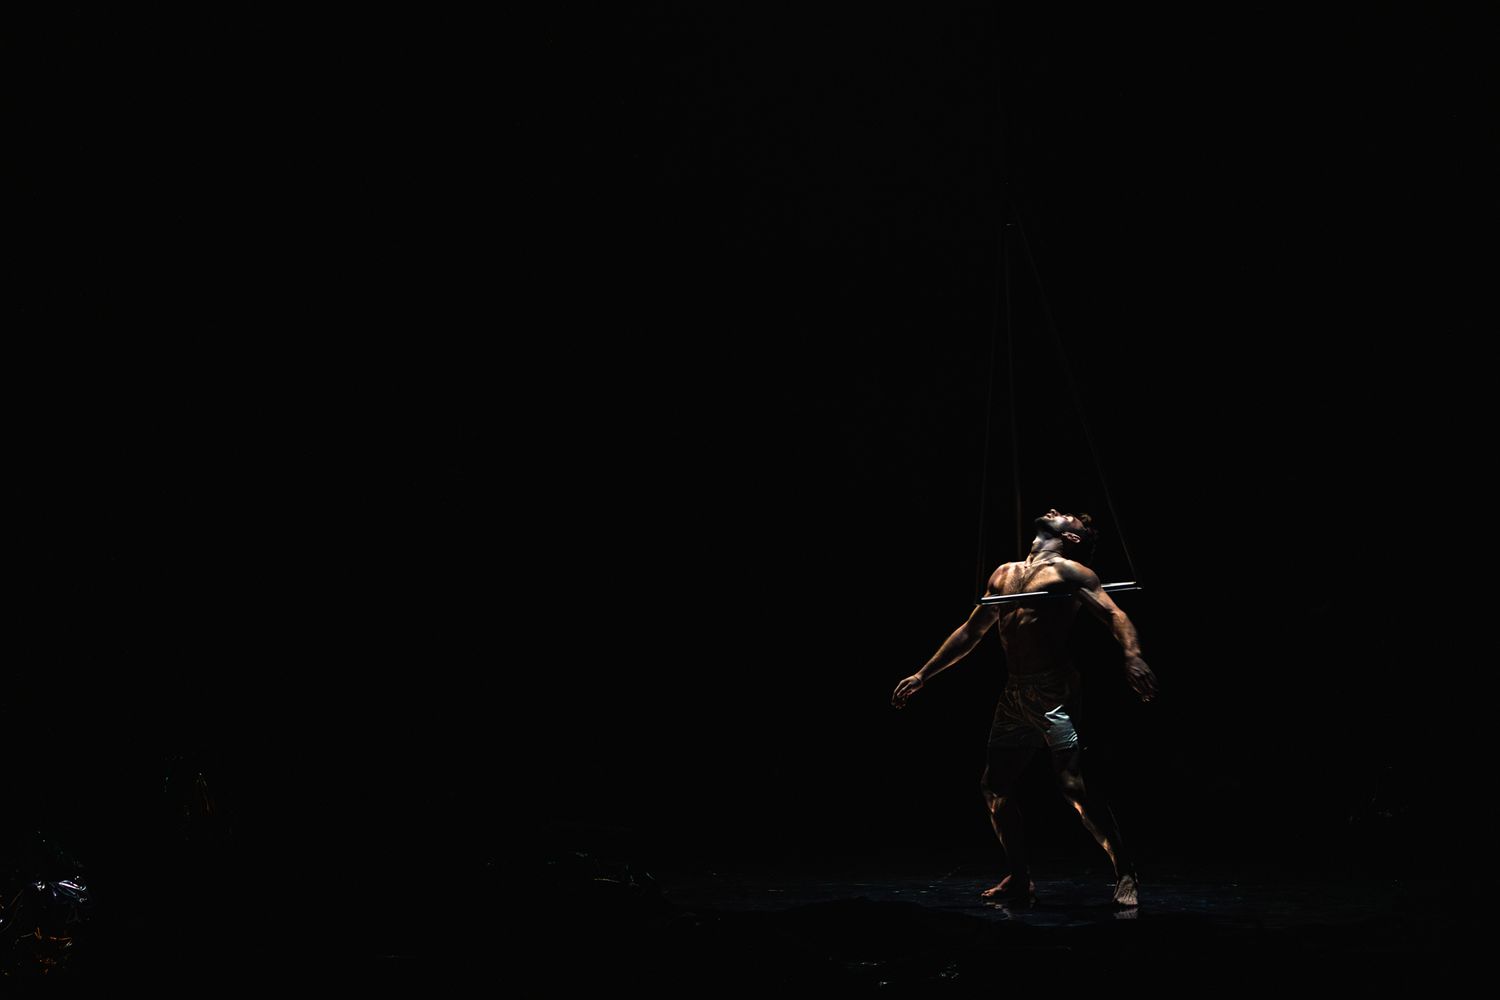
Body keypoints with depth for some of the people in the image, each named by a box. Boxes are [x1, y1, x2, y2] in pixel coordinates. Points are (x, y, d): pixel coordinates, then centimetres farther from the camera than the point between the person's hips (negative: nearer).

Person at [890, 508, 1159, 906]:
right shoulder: (1004, 574, 20)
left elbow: (1113, 614, -13)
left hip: (1055, 692, -7)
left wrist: (1132, 655, -33)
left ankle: (1125, 875, -7)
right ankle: (1020, 880, 19)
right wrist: (923, 675, 26)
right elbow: (970, 633, 27)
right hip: (1014, 695, 8)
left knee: (1076, 785, -16)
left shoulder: (1069, 571, 0)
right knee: (994, 787, 7)